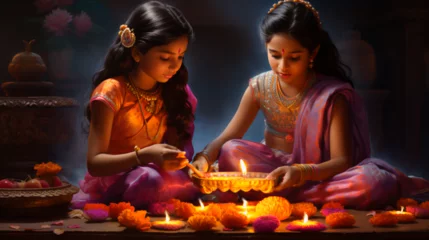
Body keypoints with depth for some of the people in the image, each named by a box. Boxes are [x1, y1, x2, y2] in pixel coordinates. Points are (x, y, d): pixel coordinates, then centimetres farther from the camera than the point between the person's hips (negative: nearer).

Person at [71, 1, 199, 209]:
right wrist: (144, 155, -36)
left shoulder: (172, 92, 2)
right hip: (109, 189, -7)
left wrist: (175, 161, -22)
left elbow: (176, 145, 2)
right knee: (150, 179, -35)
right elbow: (95, 163, -20)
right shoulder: (111, 92, -16)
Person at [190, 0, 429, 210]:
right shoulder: (259, 87, -1)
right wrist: (204, 158, -25)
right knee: (231, 152, -27)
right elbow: (227, 139, -1)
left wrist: (303, 172, -38)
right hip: (270, 170, 2)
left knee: (373, 181, -34)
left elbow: (341, 160, -17)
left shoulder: (332, 93, -11)